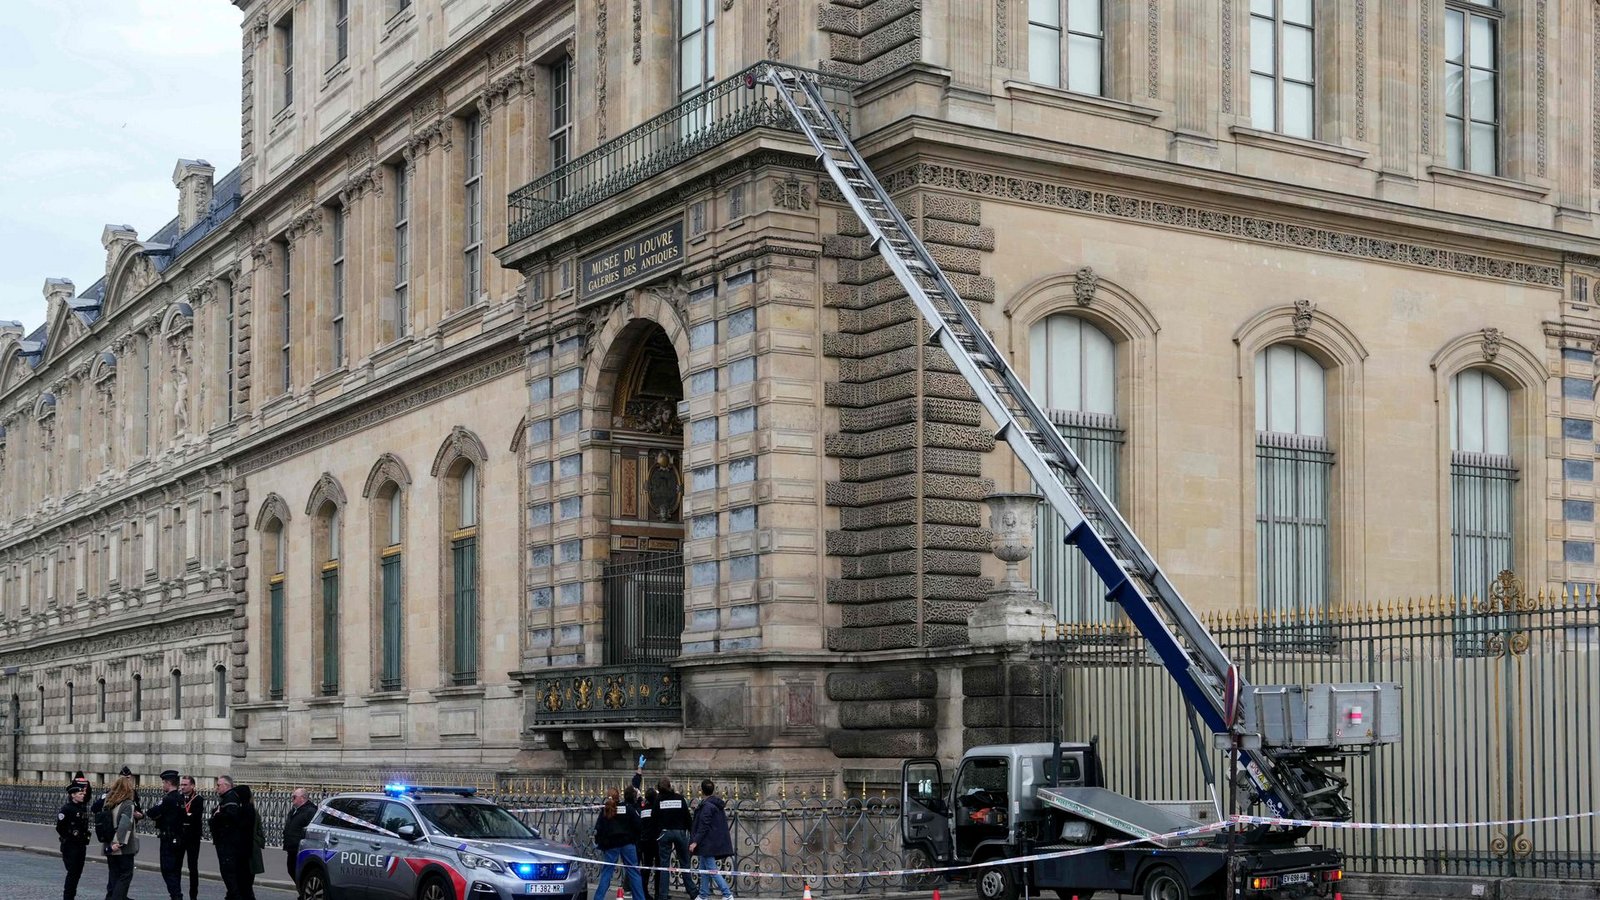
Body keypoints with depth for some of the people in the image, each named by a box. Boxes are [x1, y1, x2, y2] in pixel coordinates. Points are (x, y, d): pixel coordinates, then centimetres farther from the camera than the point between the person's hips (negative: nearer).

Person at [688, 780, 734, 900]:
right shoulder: (717, 805, 14)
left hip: (708, 844, -10)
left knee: (712, 870, -8)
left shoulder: (707, 806, -15)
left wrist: (695, 841, -19)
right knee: (703, 869, 15)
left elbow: (703, 827, -19)